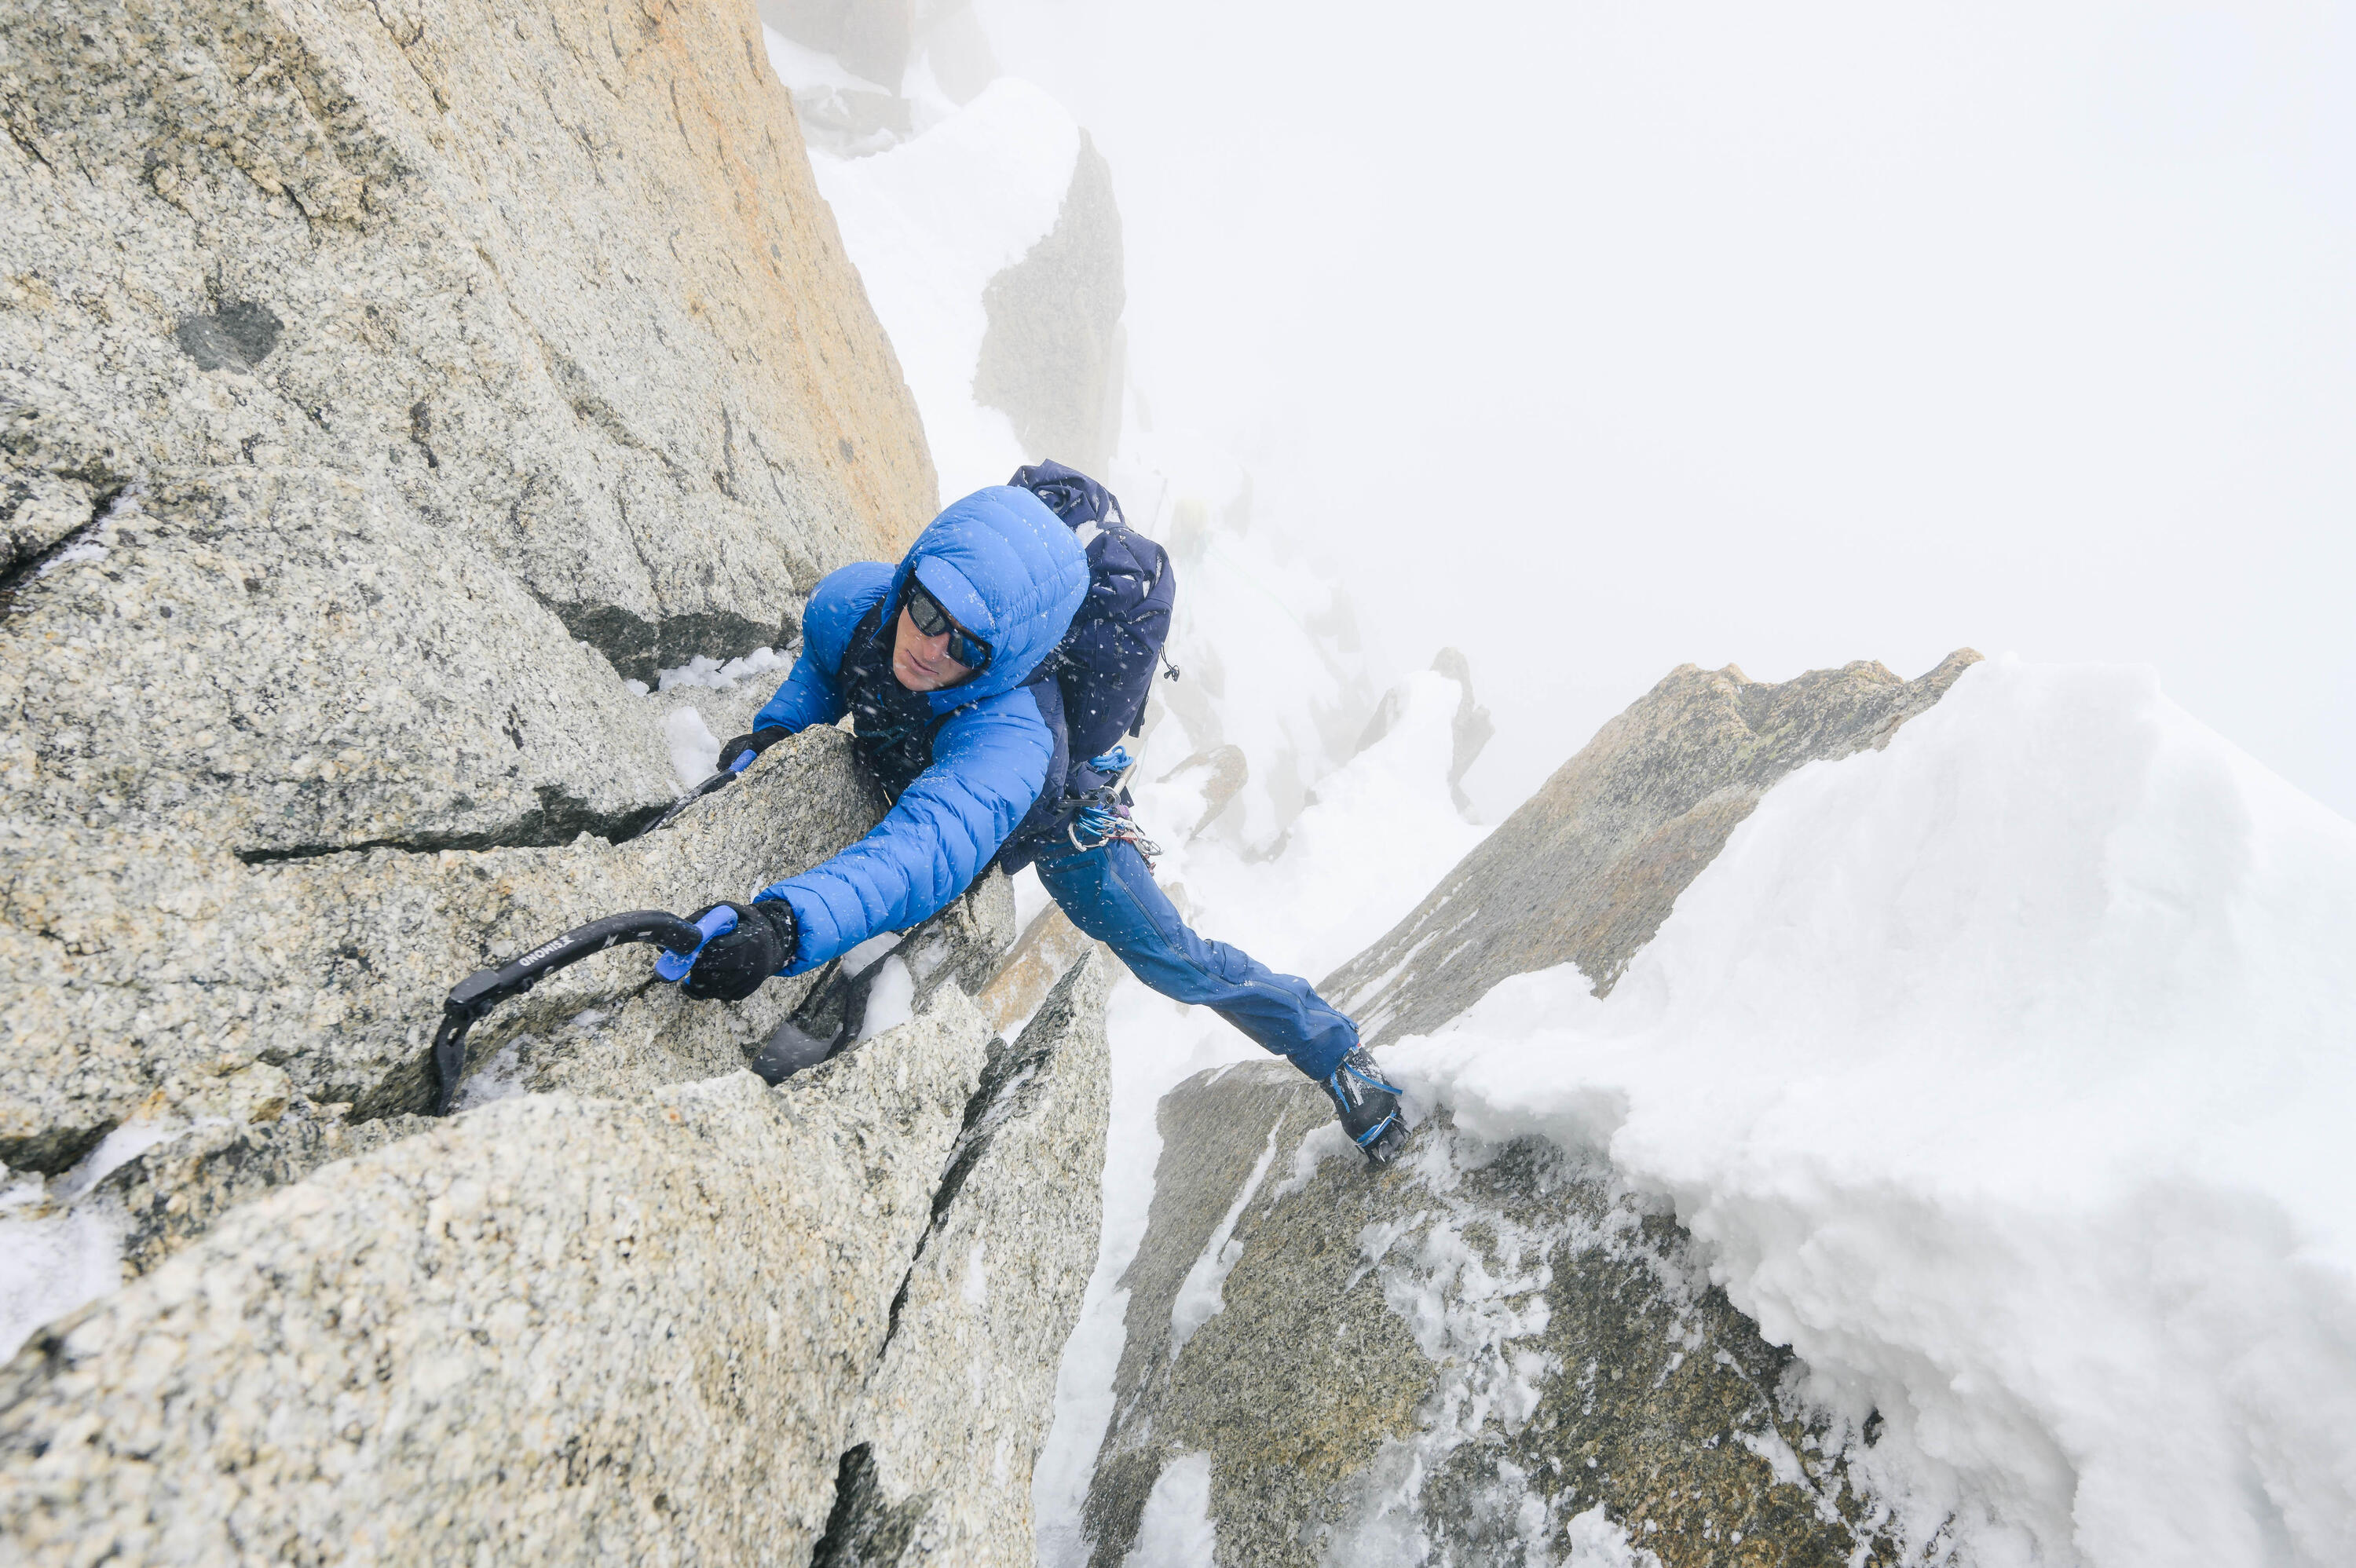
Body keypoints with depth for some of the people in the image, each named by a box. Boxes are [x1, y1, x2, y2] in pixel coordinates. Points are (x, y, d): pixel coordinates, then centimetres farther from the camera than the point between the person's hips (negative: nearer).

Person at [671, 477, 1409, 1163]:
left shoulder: (1010, 734, -50)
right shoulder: (852, 602, -32)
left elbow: (928, 851, -67)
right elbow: (821, 665, -5)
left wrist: (788, 924, -82)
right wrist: (777, 726, -21)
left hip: (1053, 825, -5)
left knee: (1173, 961, 3)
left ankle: (1335, 1051, 24)